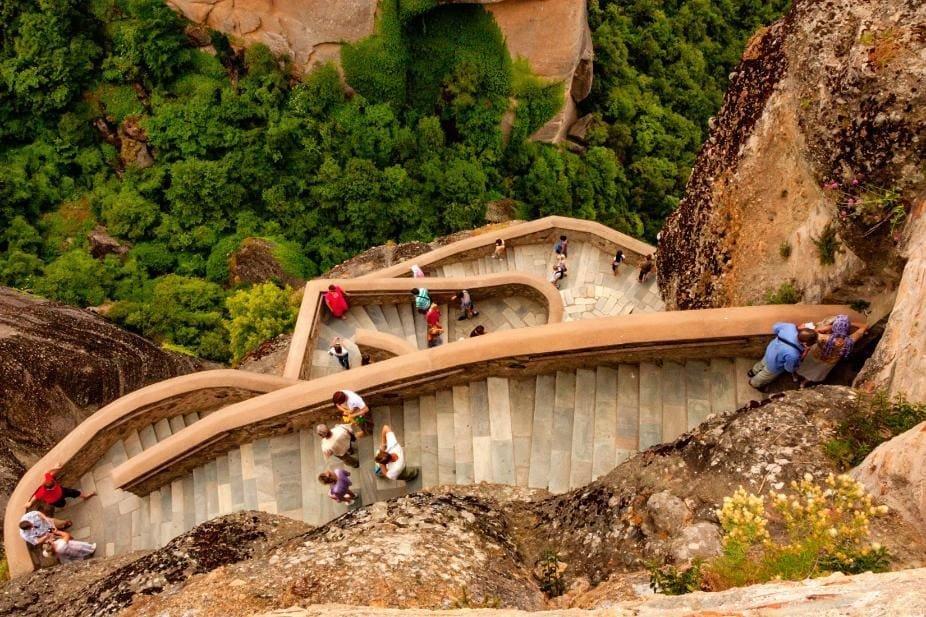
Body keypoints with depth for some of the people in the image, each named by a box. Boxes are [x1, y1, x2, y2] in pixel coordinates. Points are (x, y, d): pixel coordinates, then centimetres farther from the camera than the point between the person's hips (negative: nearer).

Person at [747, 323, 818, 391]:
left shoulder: (791, 327, -33)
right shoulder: (793, 355, -46)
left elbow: (775, 327, -9)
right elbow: (790, 368, -23)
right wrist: (802, 357, -20)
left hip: (770, 350, 5)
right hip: (774, 366, -5)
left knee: (762, 363, 40)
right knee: (764, 377, 30)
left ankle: (753, 371, 69)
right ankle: (753, 383, 60)